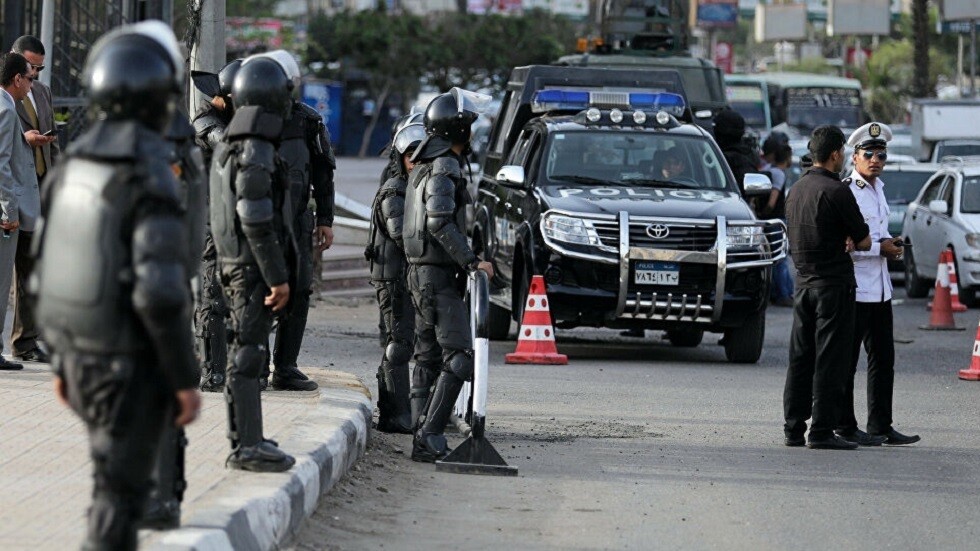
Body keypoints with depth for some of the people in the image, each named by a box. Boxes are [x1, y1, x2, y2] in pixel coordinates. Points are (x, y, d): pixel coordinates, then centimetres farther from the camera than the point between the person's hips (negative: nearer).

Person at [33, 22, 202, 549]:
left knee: (122, 477, 26)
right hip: (132, 369, -8)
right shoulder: (152, 180, -22)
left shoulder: (73, 167, 2)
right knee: (118, 498, 0)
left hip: (80, 358, 8)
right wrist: (186, 379, -16)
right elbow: (161, 295, -27)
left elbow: (53, 271, 9)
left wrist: (61, 361, 19)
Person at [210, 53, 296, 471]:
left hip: (233, 261, 10)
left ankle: (245, 438, 24)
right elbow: (256, 221, -22)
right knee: (248, 353, -9)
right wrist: (278, 276, -19)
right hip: (254, 265, -10)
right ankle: (247, 446, -8)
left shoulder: (227, 147, 14)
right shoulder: (255, 153, -18)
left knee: (246, 352, 16)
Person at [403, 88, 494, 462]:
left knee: (429, 356, 13)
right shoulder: (444, 167, -14)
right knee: (459, 356, -15)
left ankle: (422, 436, 13)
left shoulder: (426, 164, 18)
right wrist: (471, 261, -25)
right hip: (437, 273, -11)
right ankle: (430, 437, -22)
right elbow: (440, 221, -24)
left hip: (421, 272, 11)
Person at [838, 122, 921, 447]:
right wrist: (879, 247, -15)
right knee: (846, 361, -1)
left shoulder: (878, 189, 15)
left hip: (879, 288, 9)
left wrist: (890, 243, 7)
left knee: (883, 359, 11)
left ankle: (880, 426, 17)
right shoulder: (845, 191, -13)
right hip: (854, 288, -9)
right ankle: (845, 427, 4)